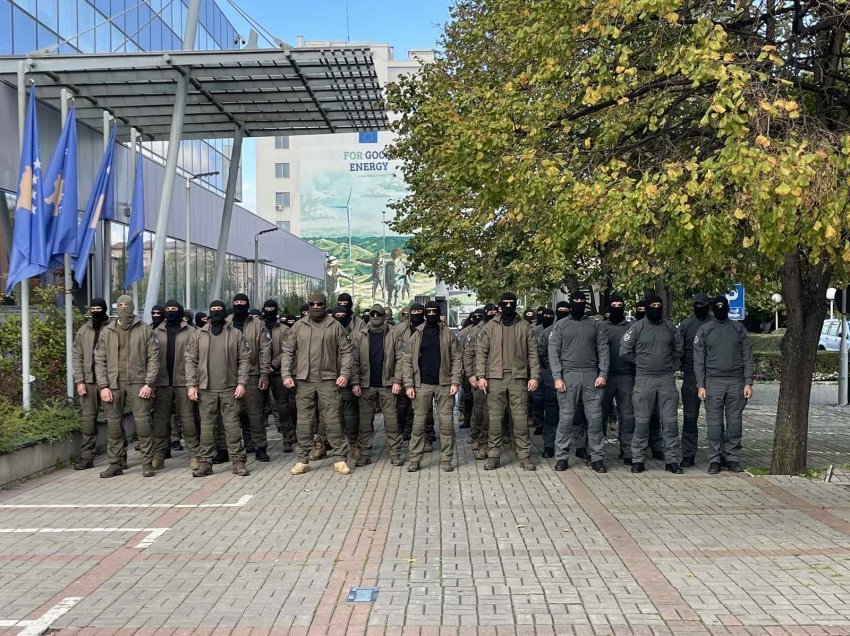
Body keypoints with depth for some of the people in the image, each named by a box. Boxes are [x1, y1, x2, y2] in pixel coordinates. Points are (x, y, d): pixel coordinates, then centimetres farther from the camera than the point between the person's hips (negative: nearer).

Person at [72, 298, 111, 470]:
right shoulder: (83, 331, 10)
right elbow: (77, 357, 9)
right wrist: (79, 381, 0)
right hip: (89, 381, 3)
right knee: (88, 418, 4)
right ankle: (86, 456, 9)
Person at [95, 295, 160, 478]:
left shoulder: (145, 329, 3)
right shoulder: (107, 331, 10)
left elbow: (153, 357, 0)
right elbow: (99, 360, 7)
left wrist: (149, 383, -9)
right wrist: (103, 386, -3)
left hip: (137, 382, -2)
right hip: (113, 384, 3)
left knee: (143, 424, -4)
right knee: (113, 425, 7)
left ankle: (147, 463, 6)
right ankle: (115, 464, 17)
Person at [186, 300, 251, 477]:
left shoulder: (236, 334, 3)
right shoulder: (198, 335, 7)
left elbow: (244, 360, 1)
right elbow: (191, 360, 5)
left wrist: (242, 383, -7)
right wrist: (191, 384, -3)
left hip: (230, 389, -1)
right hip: (206, 389, 1)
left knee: (232, 425, 1)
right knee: (207, 426, 6)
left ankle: (238, 461, 6)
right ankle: (205, 462, 13)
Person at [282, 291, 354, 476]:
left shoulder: (335, 326, 3)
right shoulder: (299, 326, 7)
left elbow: (346, 351, 3)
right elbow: (288, 351, 8)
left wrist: (345, 373, -8)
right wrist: (286, 374, -2)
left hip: (328, 380, -2)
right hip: (304, 381, 2)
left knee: (333, 420, -1)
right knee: (303, 422, 5)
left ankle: (340, 459, 8)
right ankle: (303, 460, 15)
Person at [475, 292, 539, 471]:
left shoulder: (524, 327, 7)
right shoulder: (490, 327, 5)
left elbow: (533, 353, 6)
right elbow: (481, 351, 4)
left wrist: (535, 376, -2)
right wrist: (481, 376, -5)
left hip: (519, 377, 0)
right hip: (495, 377, 0)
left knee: (521, 417, 1)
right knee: (495, 417, 3)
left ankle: (524, 456, 8)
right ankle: (493, 456, 11)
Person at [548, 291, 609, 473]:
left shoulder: (595, 325, 12)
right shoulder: (561, 325, 7)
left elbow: (603, 349, 8)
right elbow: (554, 352, 2)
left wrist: (603, 374, -4)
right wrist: (557, 377, -7)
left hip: (591, 376, 2)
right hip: (568, 375, -1)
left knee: (595, 417, 0)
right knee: (566, 417, -1)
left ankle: (597, 458, 7)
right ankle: (561, 457, 6)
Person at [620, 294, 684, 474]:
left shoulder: (670, 327, 9)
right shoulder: (637, 327, 1)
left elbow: (678, 350, 19)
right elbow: (625, 351, 2)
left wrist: (671, 365, 9)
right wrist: (641, 363, 2)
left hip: (667, 379, 2)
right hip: (644, 380, -2)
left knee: (670, 421, 2)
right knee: (642, 421, 1)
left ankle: (672, 460, 9)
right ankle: (637, 459, 10)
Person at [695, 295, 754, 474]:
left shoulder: (739, 329, 9)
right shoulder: (704, 330, 6)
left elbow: (747, 357, 6)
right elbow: (699, 360, 4)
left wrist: (748, 383, -2)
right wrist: (700, 385, -3)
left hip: (736, 382, 1)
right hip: (713, 382, -1)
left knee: (735, 422, 3)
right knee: (714, 422, -1)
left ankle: (733, 459, 11)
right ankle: (714, 460, 5)